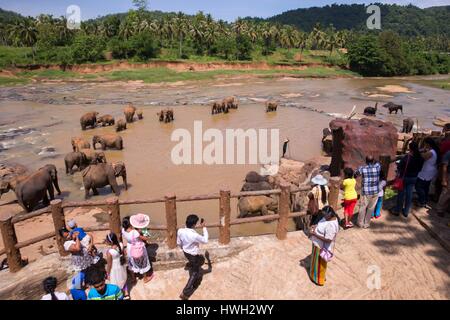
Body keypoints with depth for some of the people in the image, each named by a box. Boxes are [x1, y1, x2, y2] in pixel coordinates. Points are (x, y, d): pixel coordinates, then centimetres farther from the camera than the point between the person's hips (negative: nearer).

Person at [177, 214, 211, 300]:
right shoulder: (194, 235, -39)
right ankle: (185, 293, 13)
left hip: (186, 253, 7)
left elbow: (178, 243, -2)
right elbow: (205, 240, -19)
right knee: (194, 273, 13)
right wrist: (204, 228, -14)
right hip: (194, 255, -7)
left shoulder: (180, 231, -20)